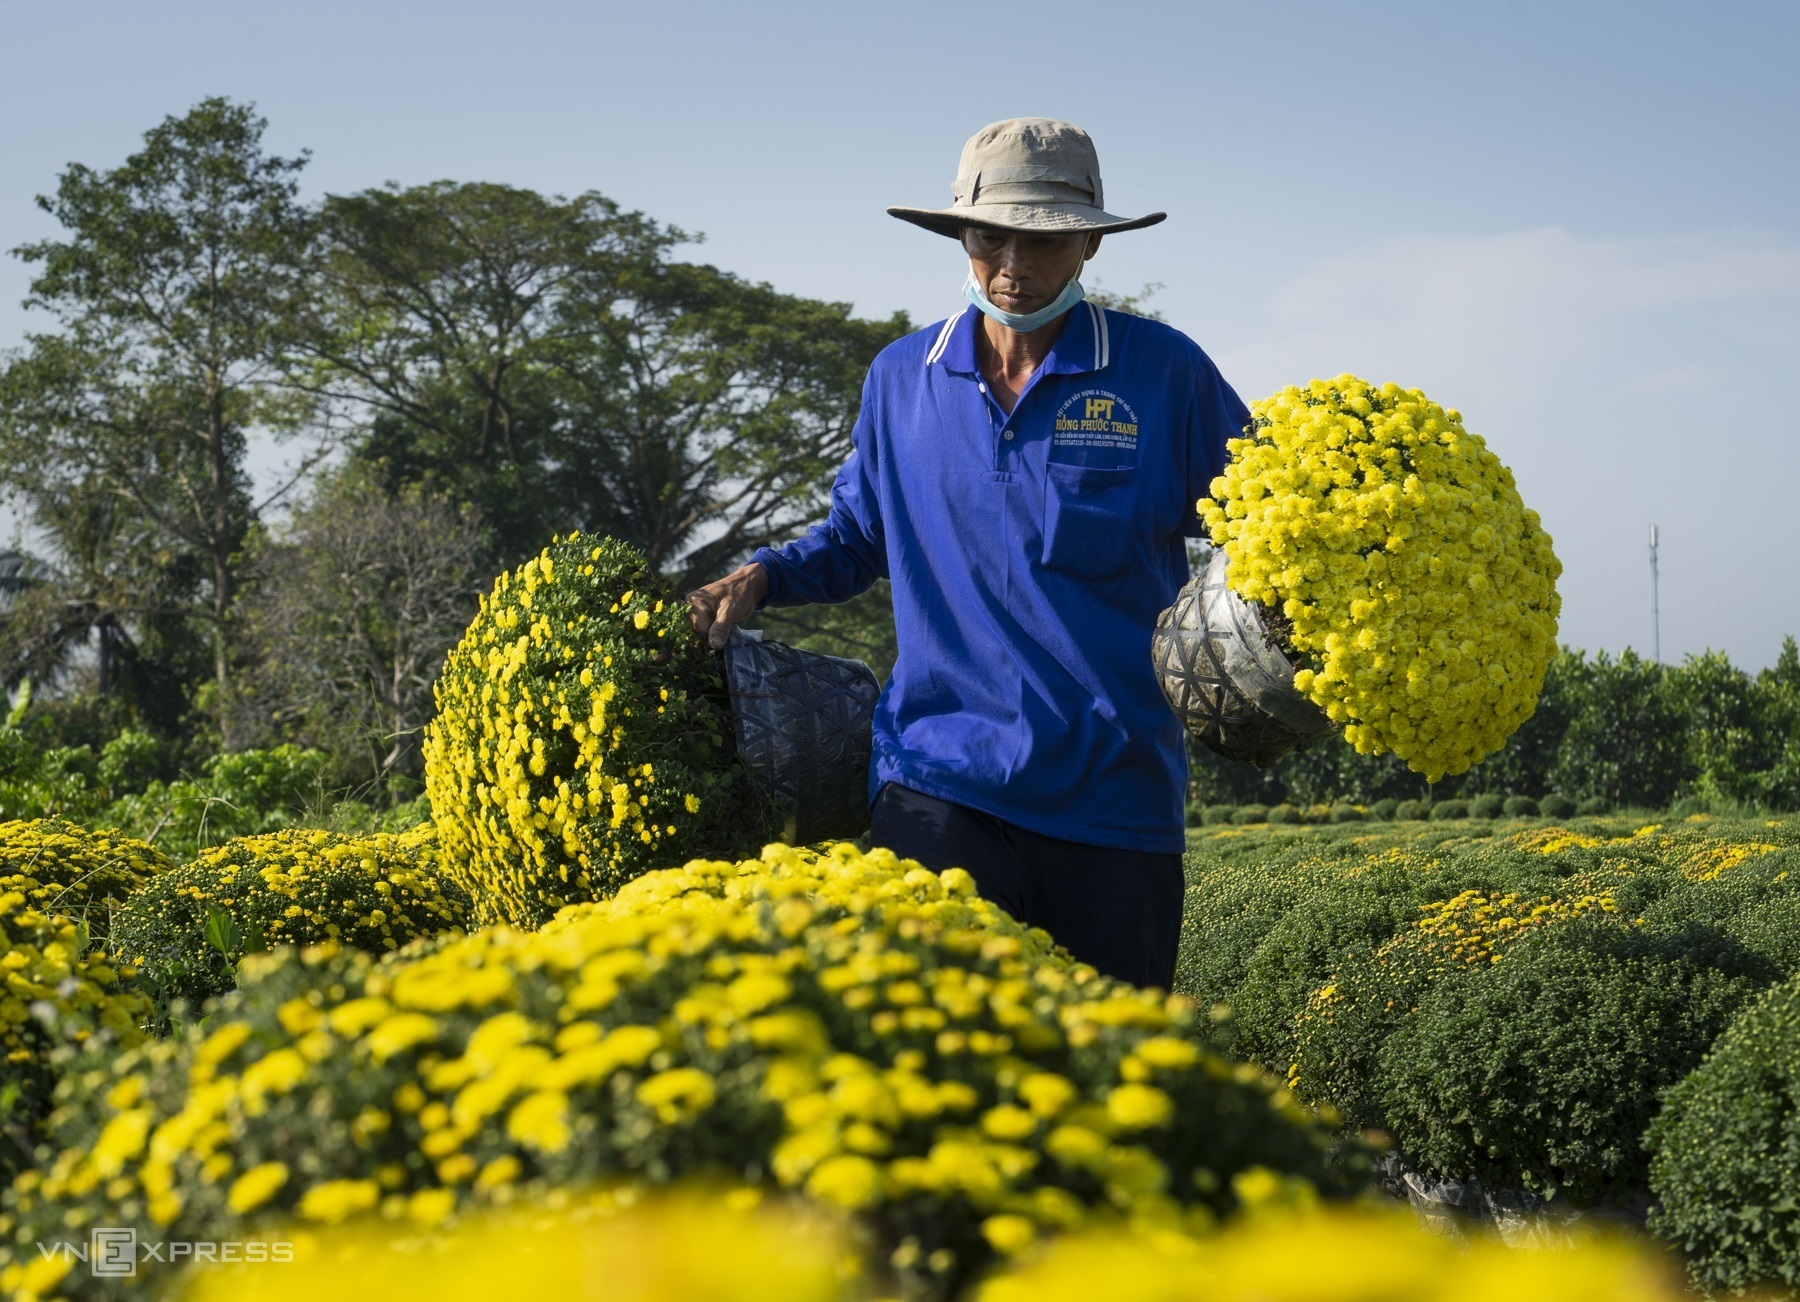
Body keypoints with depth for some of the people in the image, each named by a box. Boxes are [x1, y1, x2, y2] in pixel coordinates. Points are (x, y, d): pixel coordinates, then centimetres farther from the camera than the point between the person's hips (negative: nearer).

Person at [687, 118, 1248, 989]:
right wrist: (764, 575, 7)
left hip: (1116, 796, -1)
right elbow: (859, 537, 24)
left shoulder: (1163, 374, 1)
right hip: (939, 786, 1)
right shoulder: (902, 379, 10)